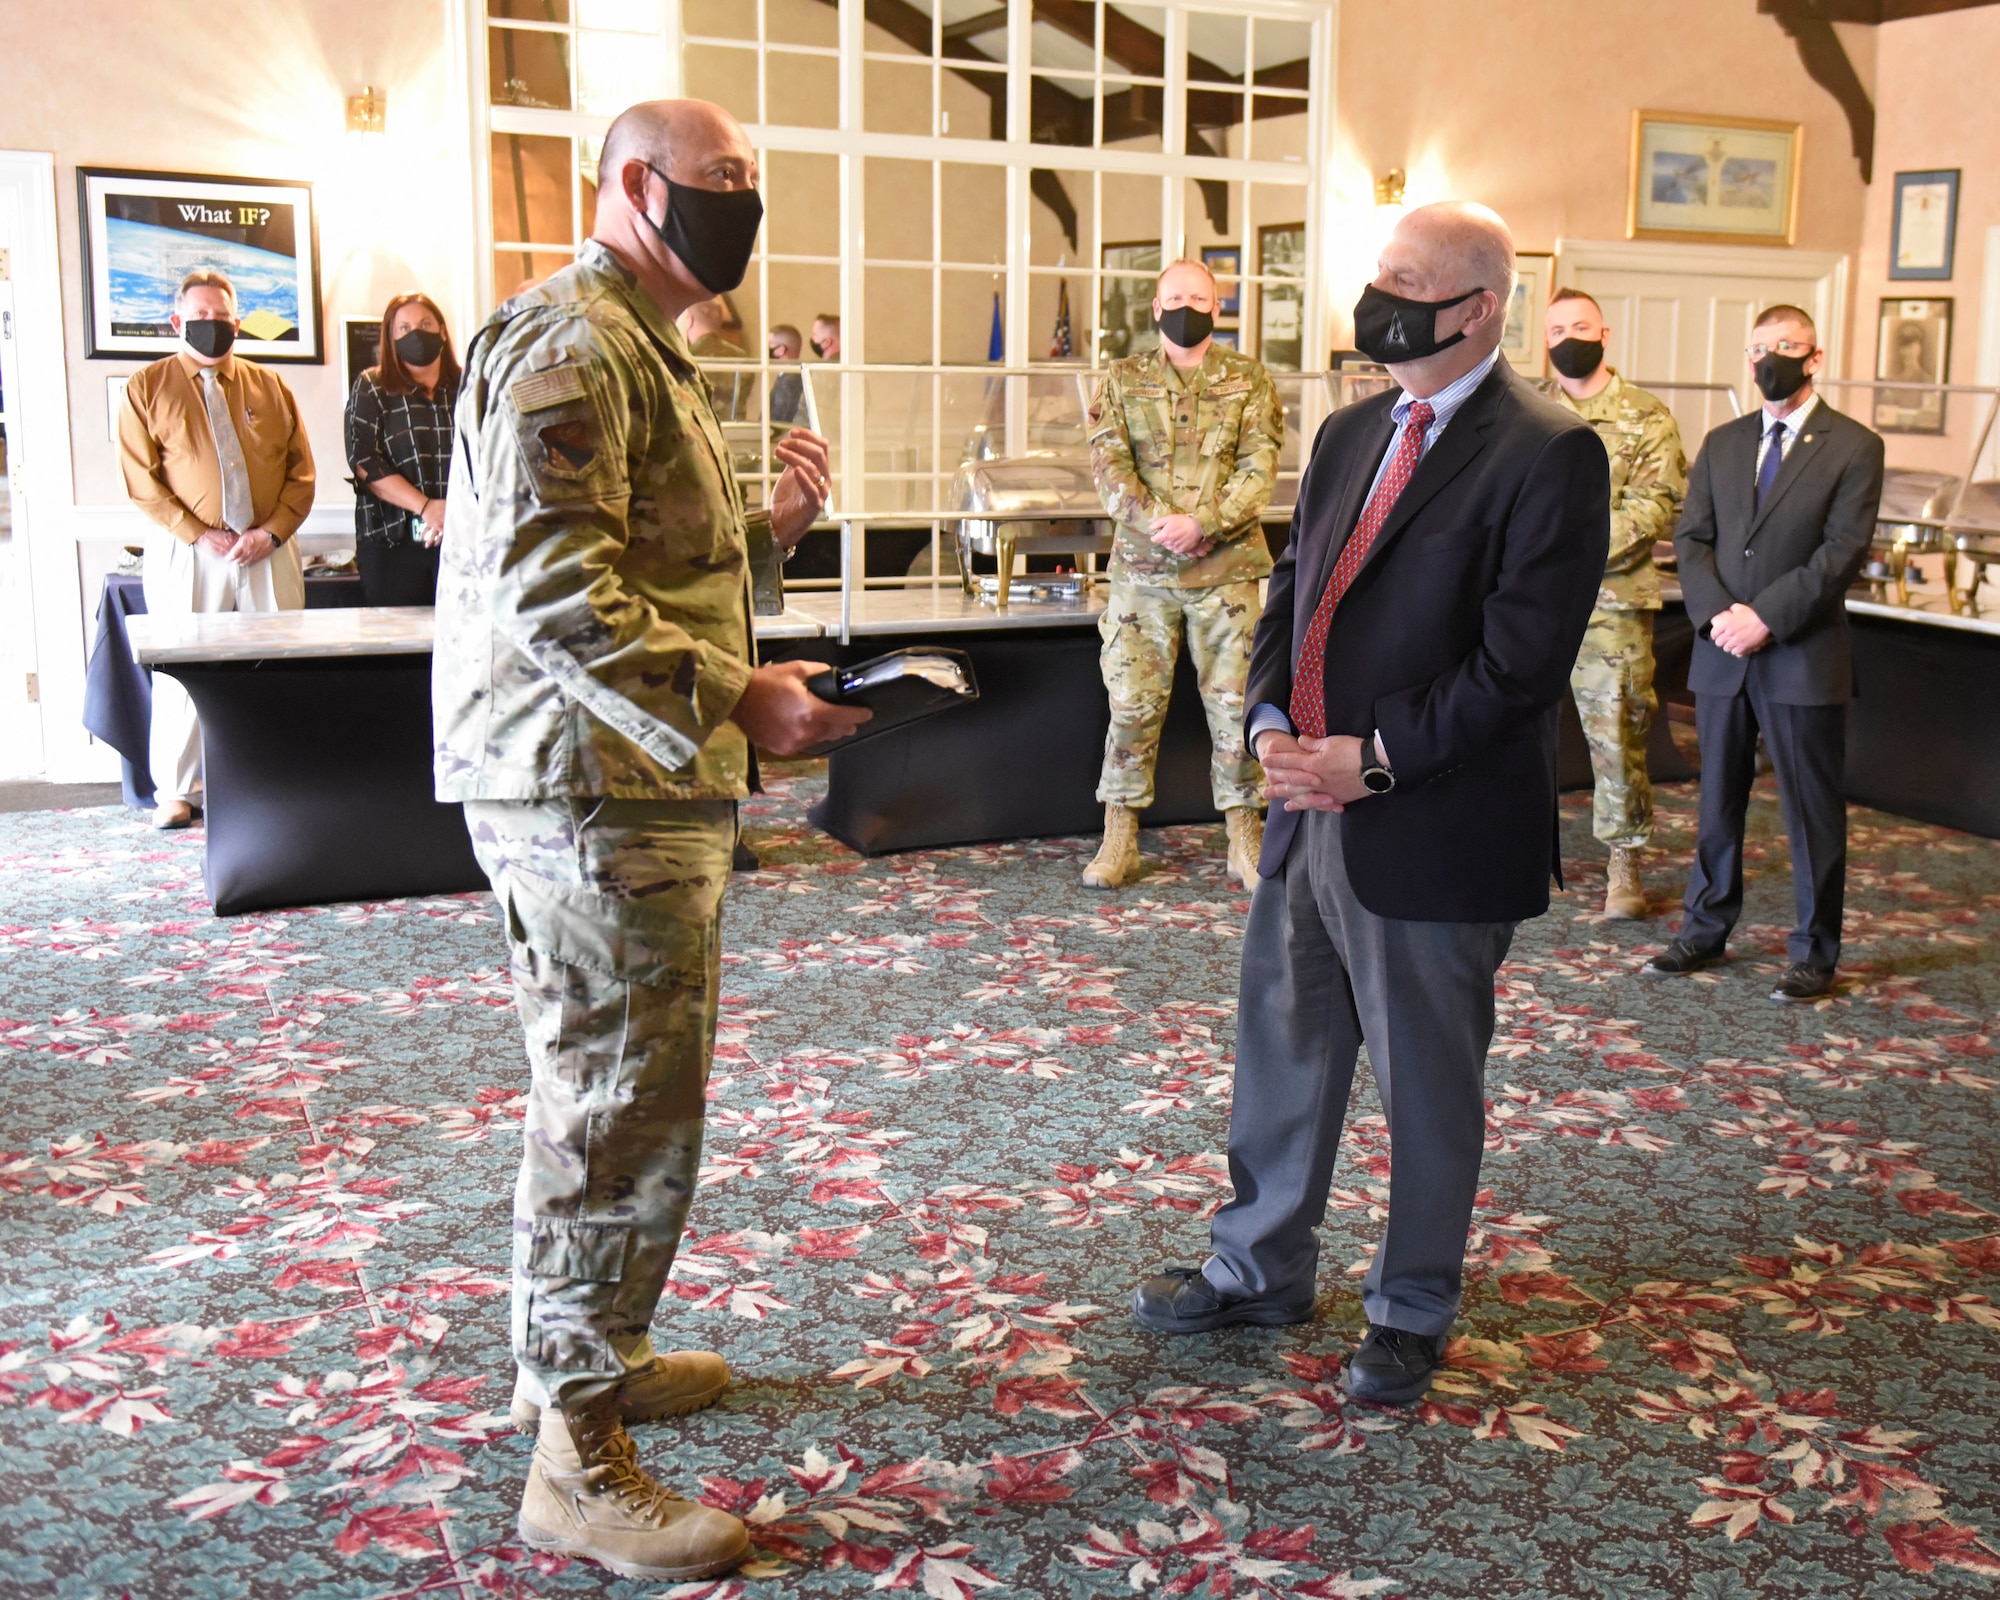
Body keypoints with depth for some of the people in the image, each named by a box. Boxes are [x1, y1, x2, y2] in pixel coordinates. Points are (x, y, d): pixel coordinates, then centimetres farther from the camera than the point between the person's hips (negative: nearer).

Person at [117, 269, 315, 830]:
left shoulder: (268, 386, 12)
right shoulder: (147, 388, 5)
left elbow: (302, 472, 8)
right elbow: (141, 480, -2)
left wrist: (270, 532, -7)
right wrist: (201, 535, -12)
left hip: (268, 549, 2)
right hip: (187, 553, -2)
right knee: (182, 671, 0)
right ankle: (174, 791, 10)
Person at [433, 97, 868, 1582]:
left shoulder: (636, 346, 21)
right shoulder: (572, 344, -14)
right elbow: (551, 591, -24)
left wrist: (762, 522, 10)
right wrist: (738, 698, -27)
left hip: (634, 783, 11)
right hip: (596, 789, -11)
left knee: (601, 1096, 21)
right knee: (629, 1117, -5)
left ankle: (577, 1354, 38)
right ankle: (578, 1463, 7)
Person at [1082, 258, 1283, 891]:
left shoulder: (1250, 380, 6)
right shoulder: (1122, 380, 8)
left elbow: (1260, 467, -3)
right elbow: (1108, 463, -3)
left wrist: (1201, 523, -17)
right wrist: (1156, 523, -18)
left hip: (1226, 565, 0)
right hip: (1141, 566, 0)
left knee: (1235, 701, 3)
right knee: (1132, 701, 2)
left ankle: (1246, 840, 14)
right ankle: (1120, 838, 12)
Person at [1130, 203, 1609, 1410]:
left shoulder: (1546, 452, -13)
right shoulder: (1351, 435, 12)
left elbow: (1523, 655, -18)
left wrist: (1378, 756, -19)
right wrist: (1273, 720, -3)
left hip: (1433, 834, -7)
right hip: (1311, 811, 7)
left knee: (1428, 1083, 10)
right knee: (1283, 1049, 18)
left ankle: (1414, 1310, 29)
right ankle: (1263, 1268, 36)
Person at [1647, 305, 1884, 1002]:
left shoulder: (1854, 447, -2)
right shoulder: (1721, 443, 12)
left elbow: (1844, 550, -10)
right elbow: (1691, 537, 6)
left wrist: (1767, 618, -17)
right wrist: (1717, 613, -11)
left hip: (1804, 658, -4)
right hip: (1722, 655, 4)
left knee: (1813, 813, 3)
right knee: (1716, 804, 13)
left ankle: (1814, 952, 14)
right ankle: (1704, 932, 25)